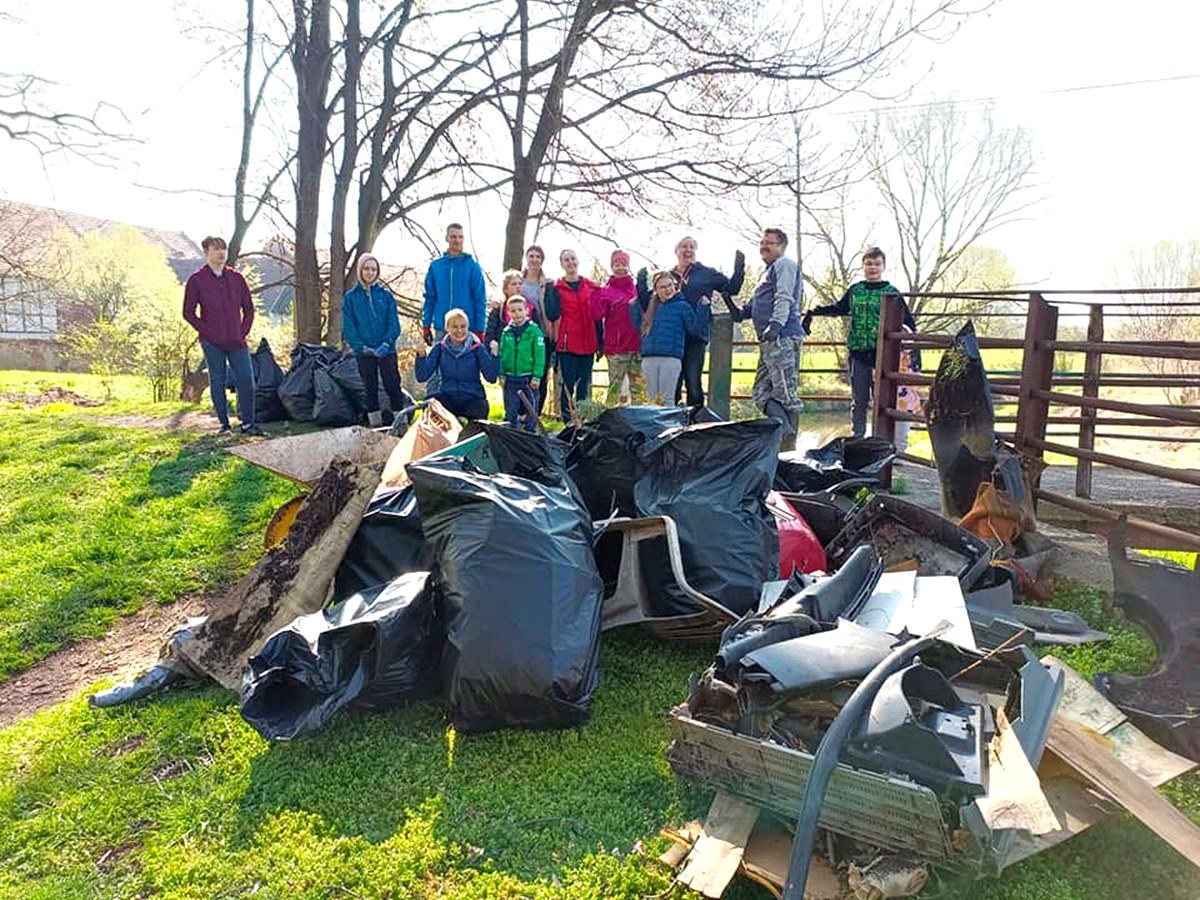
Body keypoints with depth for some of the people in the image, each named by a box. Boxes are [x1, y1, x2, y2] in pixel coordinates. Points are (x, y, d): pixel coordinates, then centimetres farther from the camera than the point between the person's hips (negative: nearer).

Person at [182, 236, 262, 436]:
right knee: (217, 383, 3)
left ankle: (247, 423, 6)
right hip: (212, 344, -2)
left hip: (237, 342, 2)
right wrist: (208, 333, -6)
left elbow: (249, 308, 15)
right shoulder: (196, 280, 2)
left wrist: (243, 332, 3)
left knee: (247, 380, -3)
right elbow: (189, 312, 2)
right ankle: (224, 424, 12)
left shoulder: (236, 277, 10)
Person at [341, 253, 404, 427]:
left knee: (393, 385, -2)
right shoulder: (350, 297, 3)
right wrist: (362, 347, -11)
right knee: (370, 387, 7)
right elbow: (348, 327, 0)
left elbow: (394, 323, -1)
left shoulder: (385, 295, 3)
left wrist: (386, 344, -14)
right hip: (364, 352, 1)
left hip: (386, 350, -1)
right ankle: (375, 423, 14)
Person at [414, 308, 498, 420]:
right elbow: (422, 377, -1)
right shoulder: (440, 348, 5)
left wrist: (494, 355, -23)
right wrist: (421, 356, -16)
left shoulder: (477, 348, -1)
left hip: (472, 399, -1)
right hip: (447, 397, 1)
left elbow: (491, 378, -10)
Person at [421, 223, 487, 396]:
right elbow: (430, 298, 10)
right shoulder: (435, 266, 6)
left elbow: (480, 300, -2)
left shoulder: (472, 266, 0)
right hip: (442, 328, 2)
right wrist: (426, 326, 5)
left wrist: (479, 330, -6)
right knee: (435, 371, 3)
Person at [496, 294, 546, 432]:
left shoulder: (534, 330, -8)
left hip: (529, 378, -3)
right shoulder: (506, 332, 3)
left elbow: (539, 356, -9)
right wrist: (502, 374, 2)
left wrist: (537, 377, -11)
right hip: (510, 378, 3)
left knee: (531, 409, 8)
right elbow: (502, 355, 7)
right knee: (510, 411, 11)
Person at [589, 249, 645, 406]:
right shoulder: (606, 290, 4)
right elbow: (597, 315, -9)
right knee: (615, 385, -3)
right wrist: (597, 292, -17)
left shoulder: (636, 289, 13)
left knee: (639, 385, 4)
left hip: (636, 344, 3)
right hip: (616, 346, -3)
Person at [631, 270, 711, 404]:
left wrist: (703, 308, -14)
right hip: (648, 358, 4)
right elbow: (640, 328, 22)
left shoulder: (682, 306, 4)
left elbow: (696, 329, -3)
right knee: (650, 398, 7)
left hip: (671, 359, -4)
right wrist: (633, 307, 18)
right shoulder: (652, 306, 15)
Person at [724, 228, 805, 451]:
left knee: (785, 391, -10)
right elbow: (754, 307, 34)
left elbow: (784, 298, -14)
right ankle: (784, 437, 6)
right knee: (762, 393, 7)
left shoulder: (784, 264, 1)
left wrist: (776, 324, -26)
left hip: (782, 337, -10)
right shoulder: (770, 270, 31)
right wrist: (739, 311, 18)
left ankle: (788, 444, -8)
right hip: (770, 340, 10)